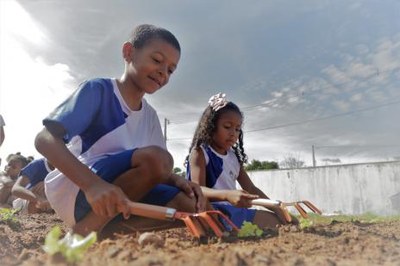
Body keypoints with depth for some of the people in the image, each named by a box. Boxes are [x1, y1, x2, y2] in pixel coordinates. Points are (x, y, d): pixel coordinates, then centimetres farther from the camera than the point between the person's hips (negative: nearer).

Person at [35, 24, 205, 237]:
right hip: (74, 189, -6)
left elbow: (156, 169, 12)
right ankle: (84, 232, -16)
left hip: (115, 200, 7)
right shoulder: (99, 90, -8)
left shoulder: (150, 116, 12)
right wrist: (93, 184, -35)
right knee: (157, 157, -28)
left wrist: (177, 180, -12)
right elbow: (45, 139, -19)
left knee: (191, 205, -11)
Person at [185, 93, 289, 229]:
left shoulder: (234, 157, 17)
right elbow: (198, 189, -17)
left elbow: (251, 189, 16)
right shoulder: (199, 152, -4)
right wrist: (227, 195, -37)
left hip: (233, 210, 8)